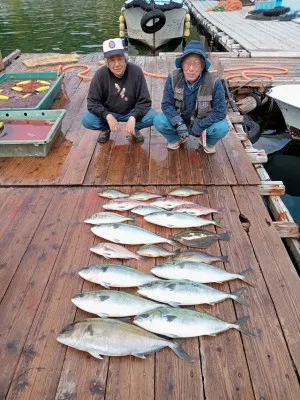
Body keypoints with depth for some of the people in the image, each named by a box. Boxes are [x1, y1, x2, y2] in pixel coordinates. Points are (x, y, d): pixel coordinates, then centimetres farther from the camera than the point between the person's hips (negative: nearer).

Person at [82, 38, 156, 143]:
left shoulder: (136, 71, -20)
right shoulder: (100, 74, -19)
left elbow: (144, 101, -17)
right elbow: (92, 102, -16)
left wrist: (133, 117, -34)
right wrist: (108, 116, -33)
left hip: (131, 112, 0)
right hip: (108, 113, 0)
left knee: (152, 117, -25)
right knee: (87, 121, -25)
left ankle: (134, 129, 7)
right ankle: (105, 129, 10)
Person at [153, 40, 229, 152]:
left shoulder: (214, 83, -23)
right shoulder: (173, 78, -18)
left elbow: (220, 112, -19)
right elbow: (167, 104, -15)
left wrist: (200, 126, -24)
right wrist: (178, 124, -29)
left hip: (203, 123, -1)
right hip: (179, 120, 2)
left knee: (222, 128, -30)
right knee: (158, 121, -25)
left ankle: (208, 142, 8)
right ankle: (175, 139, 9)